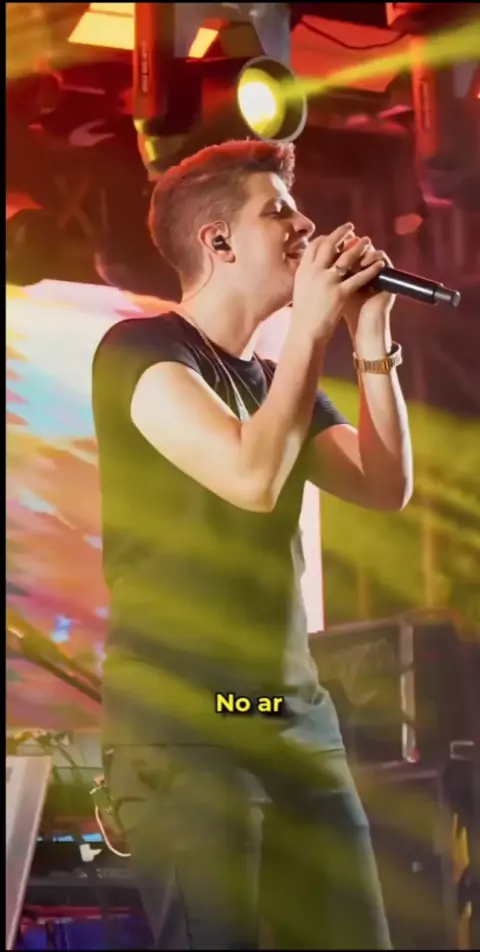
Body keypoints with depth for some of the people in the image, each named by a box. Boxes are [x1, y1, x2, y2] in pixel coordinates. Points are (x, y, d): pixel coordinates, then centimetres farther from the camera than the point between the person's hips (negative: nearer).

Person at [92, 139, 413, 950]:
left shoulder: (279, 380, 19)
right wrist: (313, 327, -11)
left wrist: (371, 338, 4)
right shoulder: (141, 348, -5)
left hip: (298, 716, 7)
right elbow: (254, 477, -20)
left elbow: (387, 486, 8)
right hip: (180, 720, -7)